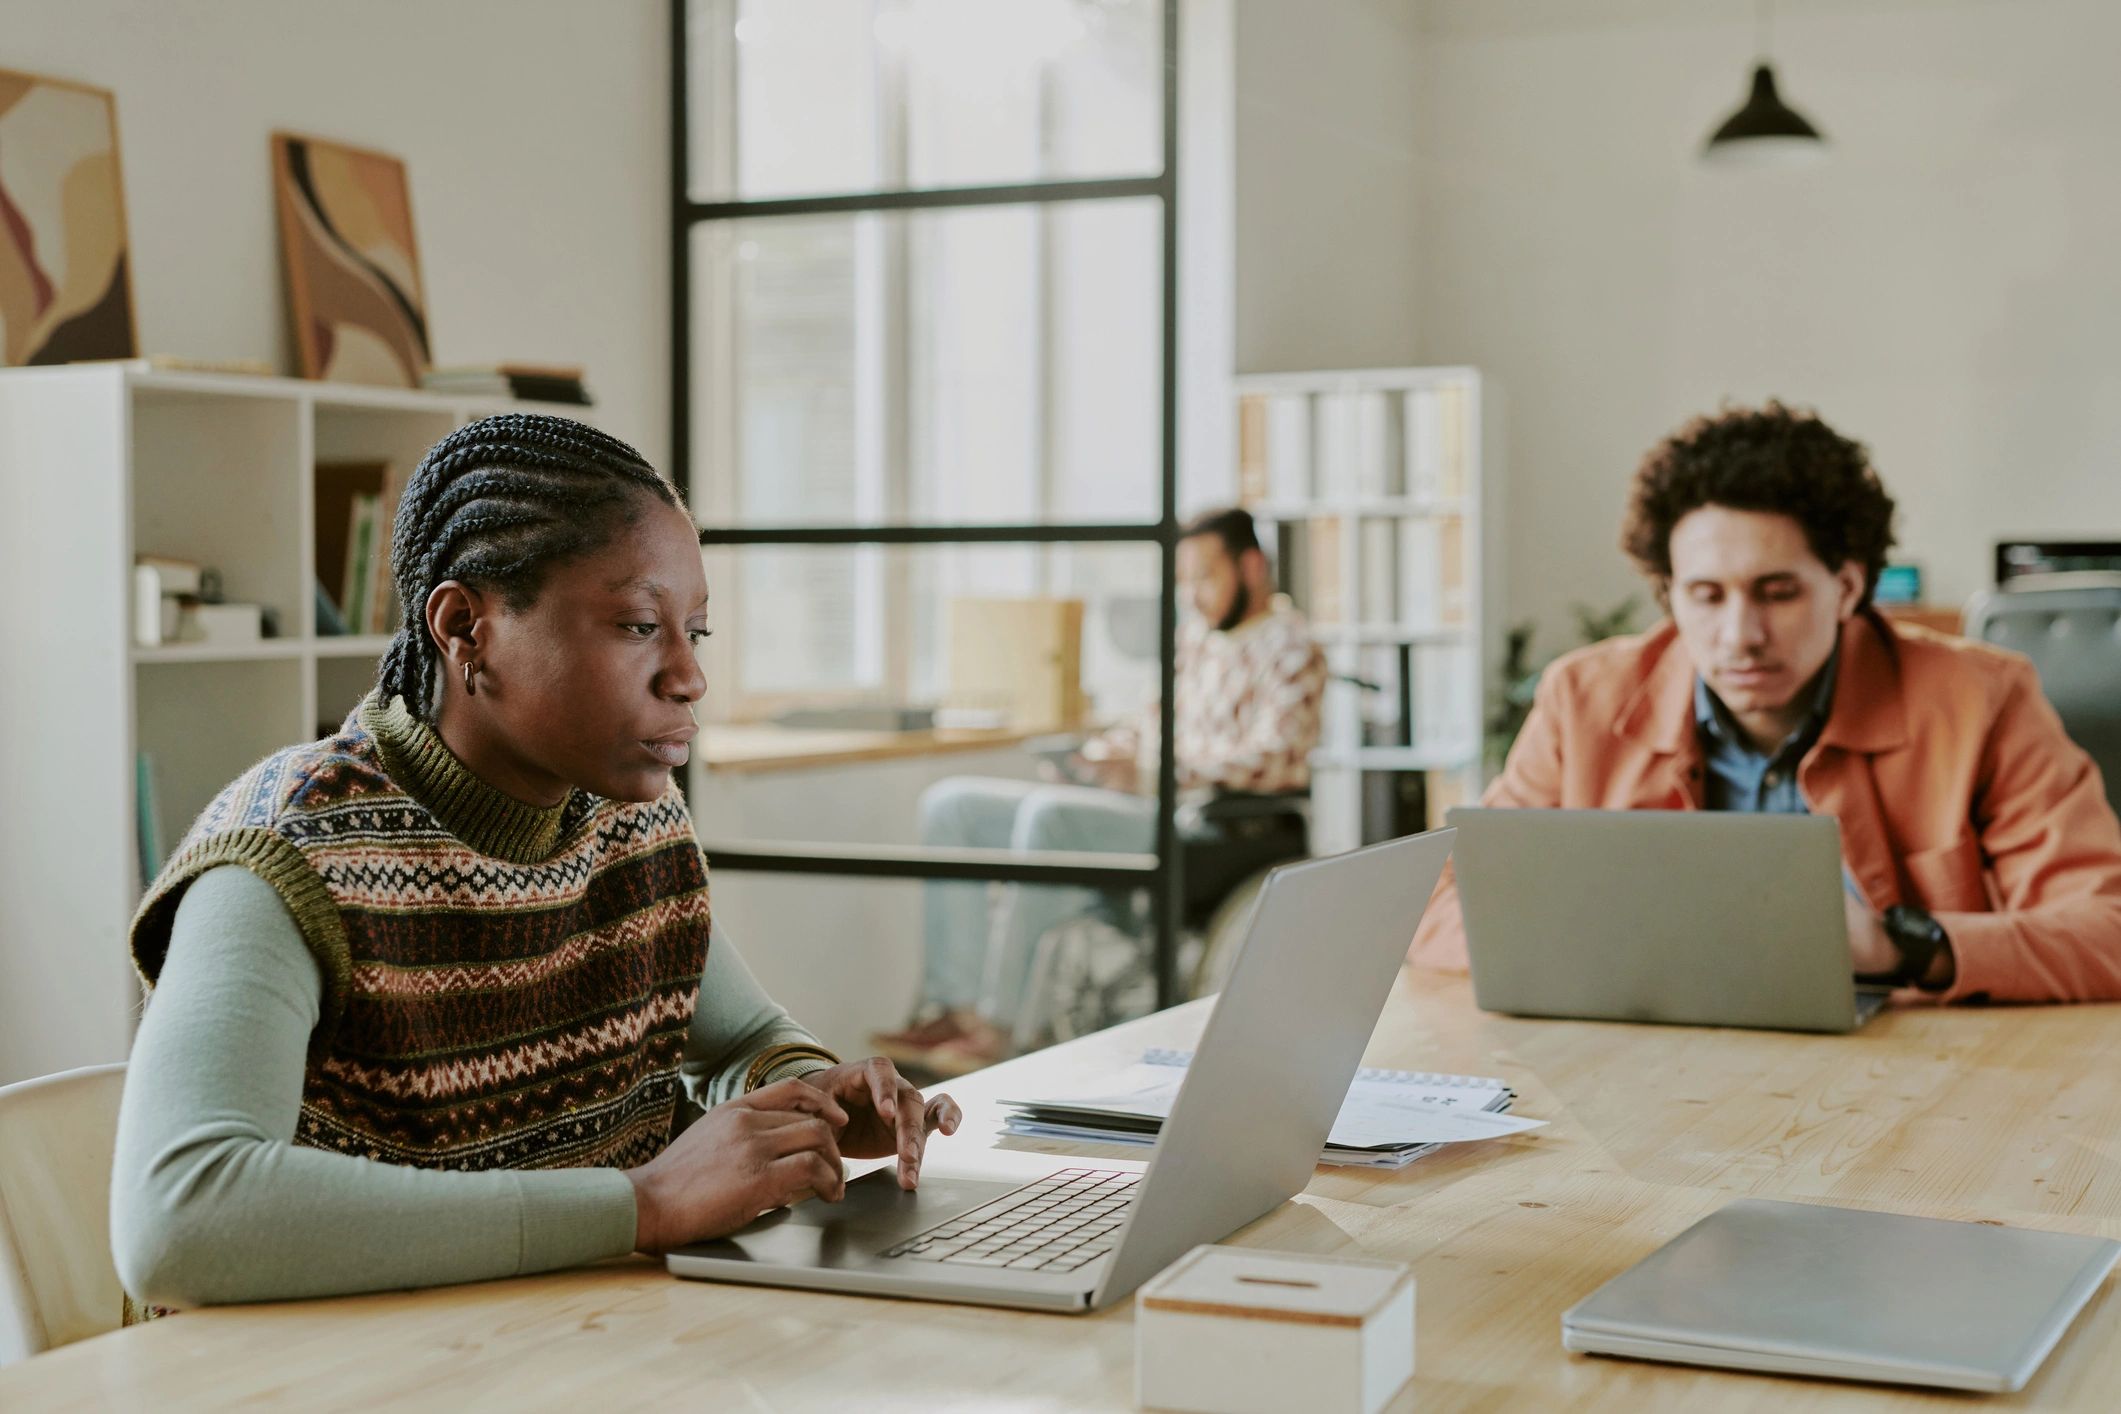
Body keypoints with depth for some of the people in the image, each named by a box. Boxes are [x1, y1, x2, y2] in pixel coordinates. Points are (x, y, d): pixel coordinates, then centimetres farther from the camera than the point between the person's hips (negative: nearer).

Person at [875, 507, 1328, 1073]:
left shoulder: (1289, 648, -3)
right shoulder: (1196, 634, 22)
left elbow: (1272, 760, -16)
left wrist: (1152, 769, -18)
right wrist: (1106, 752, 7)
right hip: (1131, 810, 9)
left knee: (1049, 813, -35)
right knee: (949, 803, -3)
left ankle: (995, 1024, -31)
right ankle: (949, 1008, -13)